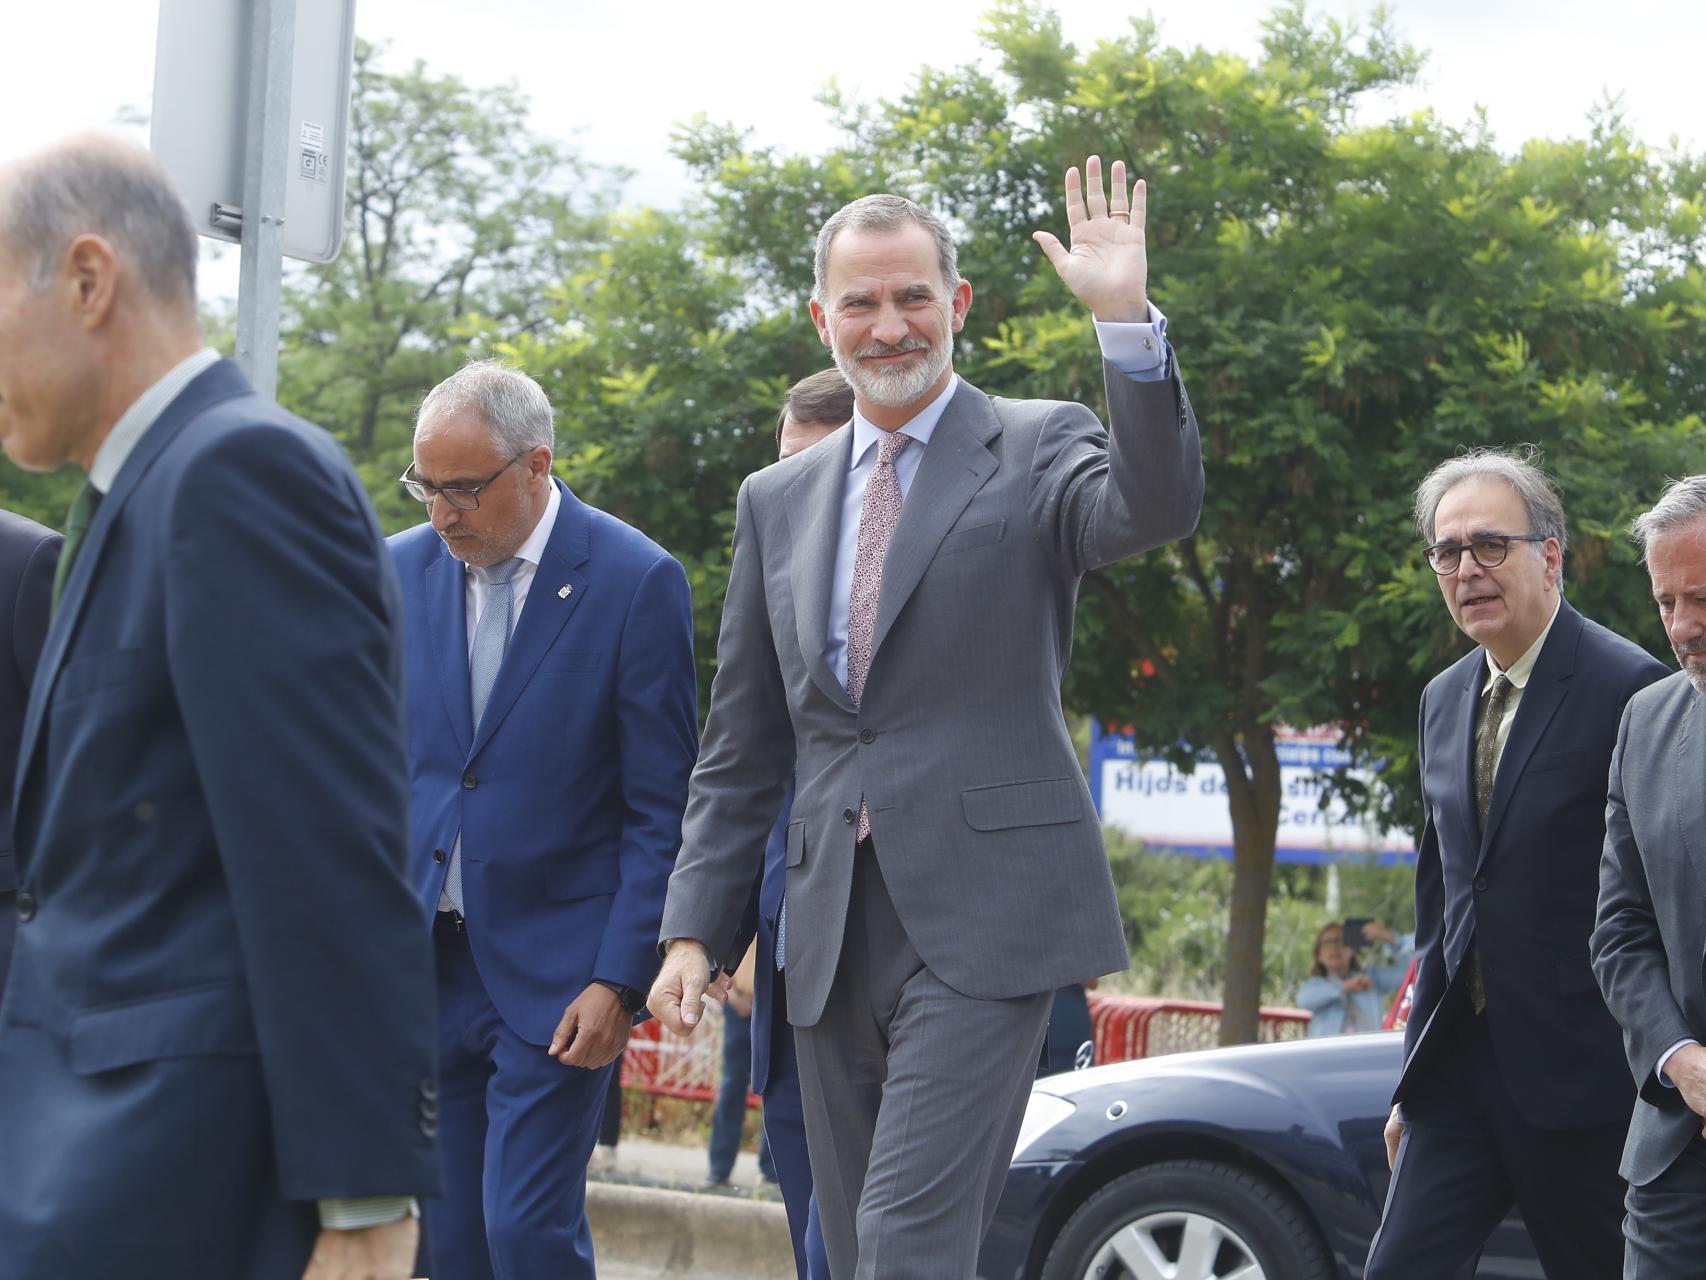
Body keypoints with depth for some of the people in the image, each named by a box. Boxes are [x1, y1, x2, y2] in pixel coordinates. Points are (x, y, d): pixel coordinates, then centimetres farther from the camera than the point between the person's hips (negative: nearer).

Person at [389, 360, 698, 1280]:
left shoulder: (635, 581, -8)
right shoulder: (403, 570, 5)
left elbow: (663, 812, -7)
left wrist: (620, 981, -13)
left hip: (555, 973, -4)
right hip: (427, 960, 5)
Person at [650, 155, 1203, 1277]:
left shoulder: (1036, 448, 3)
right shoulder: (778, 500, 16)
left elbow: (1156, 508, -21)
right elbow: (741, 750, 17)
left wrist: (1128, 321, -31)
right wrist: (695, 928, 9)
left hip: (983, 919, -5)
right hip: (835, 932, 6)